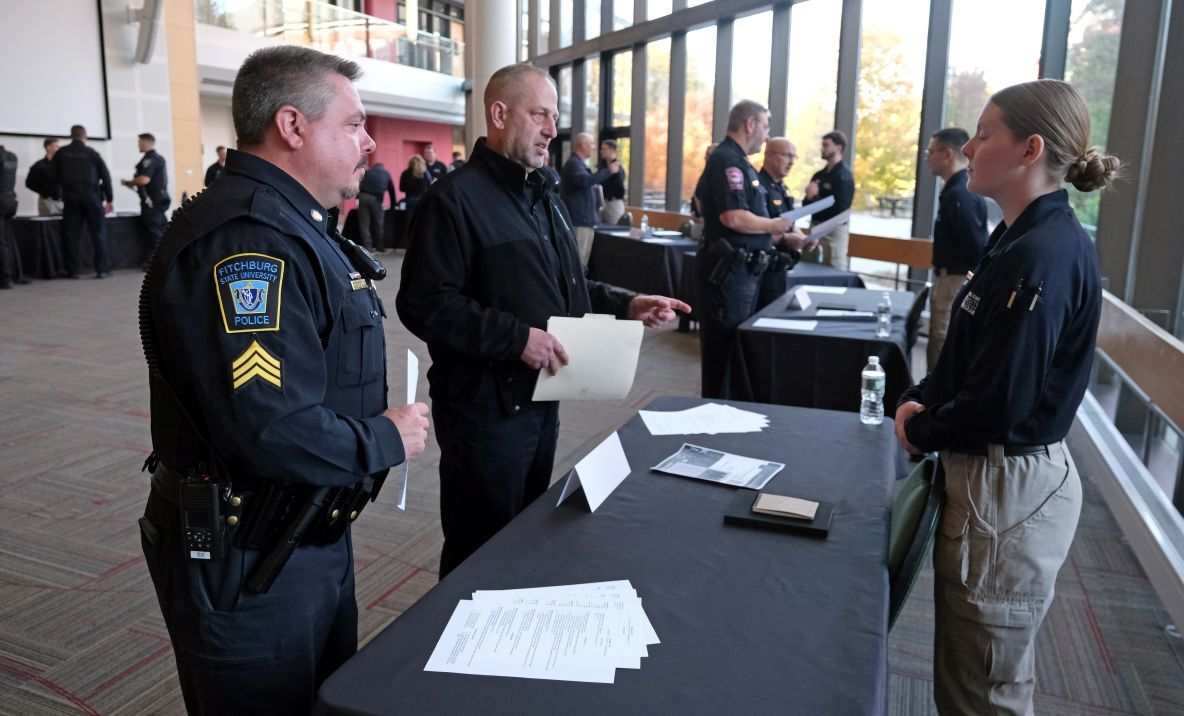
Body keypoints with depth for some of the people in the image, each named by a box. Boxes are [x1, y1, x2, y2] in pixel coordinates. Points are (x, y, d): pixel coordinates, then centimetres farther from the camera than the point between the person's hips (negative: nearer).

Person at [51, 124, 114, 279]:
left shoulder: (61, 153, 8)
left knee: (71, 234, 5)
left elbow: (54, 177, 6)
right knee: (98, 233, 3)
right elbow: (105, 176, 3)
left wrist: (63, 189, 19)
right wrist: (109, 199, 9)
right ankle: (102, 269, 0)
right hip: (91, 195, -2)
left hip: (70, 197, 2)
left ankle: (72, 270, 5)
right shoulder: (92, 153, 3)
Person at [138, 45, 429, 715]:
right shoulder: (246, 240, -26)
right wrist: (387, 439, -19)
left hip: (312, 532, 10)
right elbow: (269, 429, -35)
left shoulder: (295, 226, 11)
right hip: (249, 562, -10)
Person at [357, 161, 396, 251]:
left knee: (364, 223, 5)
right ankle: (380, 245, 20)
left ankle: (367, 246, 2)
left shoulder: (367, 172, 25)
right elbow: (391, 190, 24)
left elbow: (359, 185, 21)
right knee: (378, 222, 12)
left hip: (363, 196, 1)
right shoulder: (386, 173, 23)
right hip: (376, 198, -1)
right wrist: (393, 204, 32)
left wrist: (358, 198, 24)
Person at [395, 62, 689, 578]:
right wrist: (516, 337, -28)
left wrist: (625, 305, 6)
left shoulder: (544, 196, 16)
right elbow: (424, 304, -24)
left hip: (541, 398, 9)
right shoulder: (457, 197, -15)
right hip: (485, 405, -9)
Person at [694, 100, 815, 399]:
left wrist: (785, 238, 15)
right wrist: (774, 225, -10)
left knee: (738, 347, 17)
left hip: (743, 270, 11)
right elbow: (734, 218, -26)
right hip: (727, 271, -11)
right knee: (723, 349, -3)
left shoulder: (738, 162, 19)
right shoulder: (727, 160, -14)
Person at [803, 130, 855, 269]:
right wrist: (810, 197, -10)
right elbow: (806, 204, 13)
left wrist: (815, 198, -8)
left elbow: (839, 209, -18)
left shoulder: (844, 176, -9)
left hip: (835, 231, -8)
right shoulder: (819, 175, 15)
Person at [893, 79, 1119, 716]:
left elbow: (999, 402, -24)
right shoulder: (1022, 238, 8)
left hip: (1008, 485, -10)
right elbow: (967, 359, 15)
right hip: (994, 472, 10)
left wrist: (920, 434, -8)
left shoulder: (1044, 255, -23)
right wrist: (916, 401, 0)